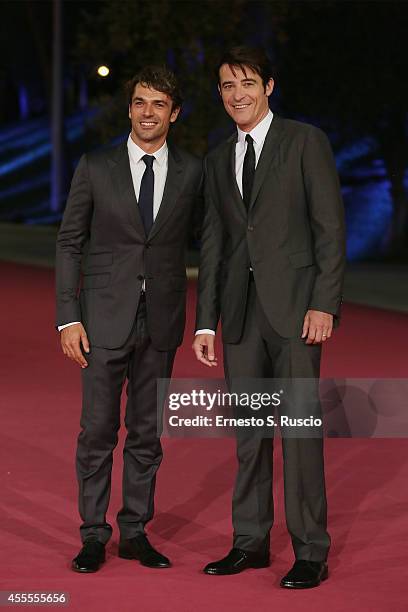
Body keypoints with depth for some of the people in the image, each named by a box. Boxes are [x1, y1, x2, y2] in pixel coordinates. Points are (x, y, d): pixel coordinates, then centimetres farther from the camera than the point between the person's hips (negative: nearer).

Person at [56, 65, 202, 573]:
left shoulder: (192, 172, 3)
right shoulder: (95, 168, 0)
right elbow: (69, 244, 1)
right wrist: (68, 318, -6)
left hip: (161, 321, 2)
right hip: (104, 318, -1)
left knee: (147, 431, 9)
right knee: (98, 430, 1)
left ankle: (135, 532, 20)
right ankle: (93, 536, 13)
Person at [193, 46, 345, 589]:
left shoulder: (305, 141, -1)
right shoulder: (218, 160, 15)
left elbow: (330, 226, -6)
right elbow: (213, 244, 15)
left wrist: (324, 304, -13)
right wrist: (206, 322, 10)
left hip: (295, 305, -5)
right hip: (241, 310, 5)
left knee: (300, 428, -5)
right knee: (247, 429, 9)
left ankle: (311, 553, 2)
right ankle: (251, 542, 18)